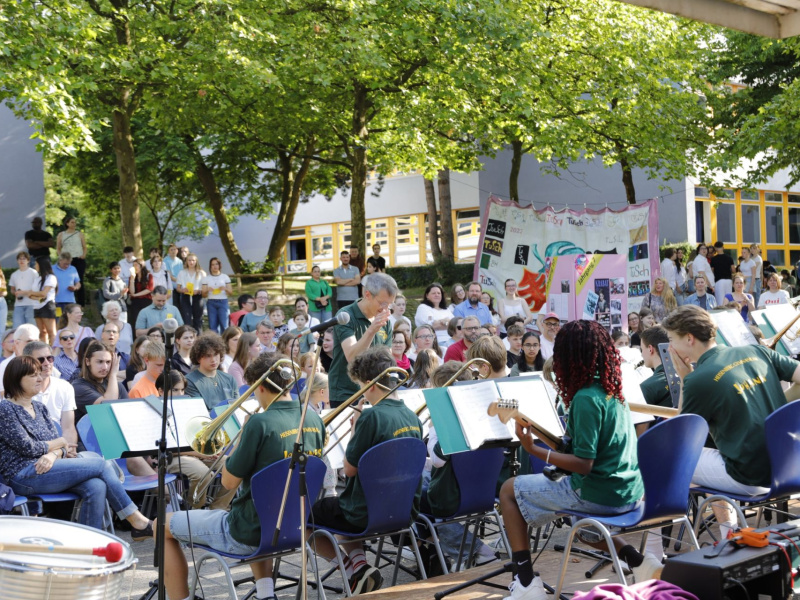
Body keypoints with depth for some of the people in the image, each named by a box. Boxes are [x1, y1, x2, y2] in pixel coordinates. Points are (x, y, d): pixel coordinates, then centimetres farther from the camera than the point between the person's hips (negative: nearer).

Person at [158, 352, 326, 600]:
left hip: (249, 532, -7)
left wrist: (242, 435, -4)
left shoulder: (260, 423, -22)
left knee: (164, 526, 12)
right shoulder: (314, 419, -1)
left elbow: (229, 482, -14)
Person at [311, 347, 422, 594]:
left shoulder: (372, 416, -22)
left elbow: (349, 469, -14)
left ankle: (356, 569, 1)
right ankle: (358, 562, 14)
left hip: (369, 514, -8)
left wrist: (355, 427, -5)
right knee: (342, 501, 34)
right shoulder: (411, 416, 2)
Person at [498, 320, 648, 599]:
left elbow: (584, 464, -23)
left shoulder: (585, 398, -20)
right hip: (630, 492, 8)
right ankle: (637, 560, 20)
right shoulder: (613, 389, 7)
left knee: (509, 490, 6)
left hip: (599, 493, -8)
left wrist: (533, 448, -20)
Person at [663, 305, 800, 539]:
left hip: (750, 478, -7)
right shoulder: (756, 352, 3)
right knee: (716, 452, 32)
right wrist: (779, 406, 11)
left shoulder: (699, 379, -15)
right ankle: (729, 533, 32)